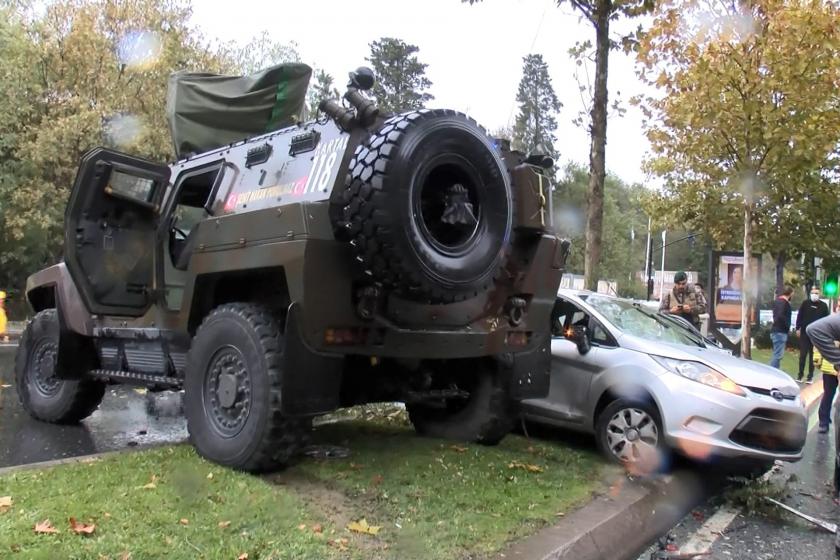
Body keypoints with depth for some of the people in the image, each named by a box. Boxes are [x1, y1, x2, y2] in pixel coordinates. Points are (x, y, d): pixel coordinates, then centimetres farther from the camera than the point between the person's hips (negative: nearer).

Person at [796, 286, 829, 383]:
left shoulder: (823, 305, 1)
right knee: (802, 355, 2)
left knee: (813, 356, 5)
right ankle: (800, 375, 9)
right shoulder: (805, 303, 2)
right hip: (804, 333, 0)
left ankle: (810, 376, 11)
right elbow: (799, 316, 4)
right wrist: (798, 328, -2)